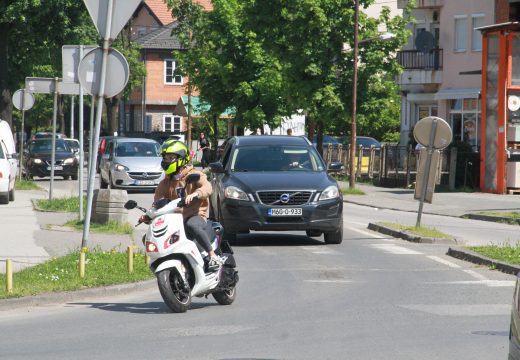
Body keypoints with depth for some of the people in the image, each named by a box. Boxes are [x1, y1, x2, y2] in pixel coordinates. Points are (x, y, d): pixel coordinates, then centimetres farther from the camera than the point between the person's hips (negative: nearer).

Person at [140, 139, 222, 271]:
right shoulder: (165, 183, 20)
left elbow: (207, 188, -19)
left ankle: (213, 256, -36)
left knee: (191, 225, -42)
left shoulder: (195, 175, 1)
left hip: (196, 216, -6)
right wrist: (148, 216, -9)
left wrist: (194, 194, -42)